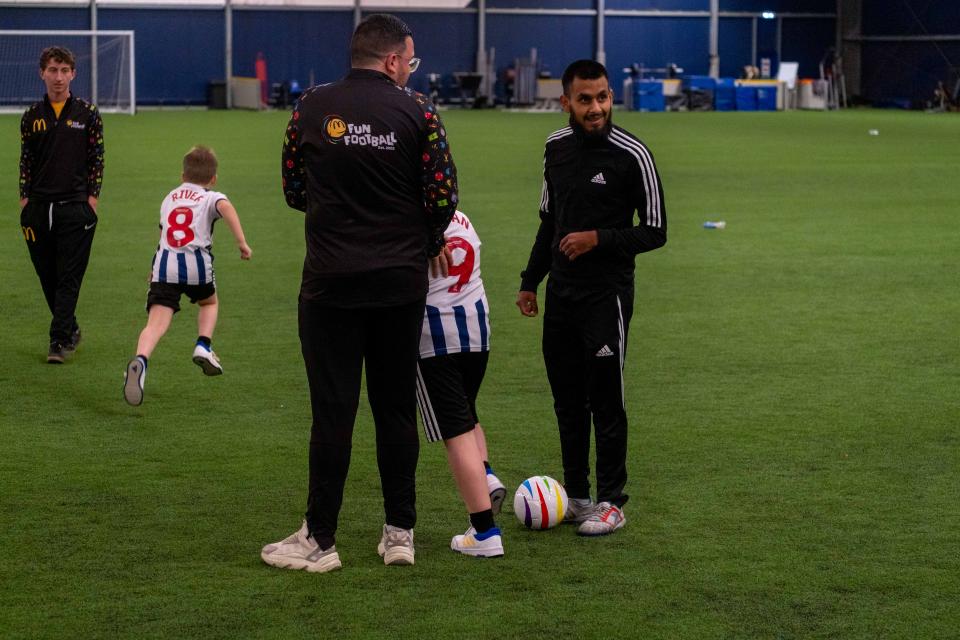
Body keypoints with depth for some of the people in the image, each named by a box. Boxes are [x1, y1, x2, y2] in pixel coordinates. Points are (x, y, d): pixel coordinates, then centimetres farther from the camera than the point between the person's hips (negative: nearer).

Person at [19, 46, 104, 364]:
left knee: (69, 278, -7)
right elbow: (25, 161, 13)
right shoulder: (32, 117, 8)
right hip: (39, 207, 3)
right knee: (48, 276, 7)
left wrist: (92, 197, -4)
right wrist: (24, 198, 5)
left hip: (75, 206, -3)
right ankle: (70, 330, 22)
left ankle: (59, 341, -8)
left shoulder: (87, 113, 2)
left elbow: (97, 158, 4)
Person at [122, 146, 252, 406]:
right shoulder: (211, 197, 14)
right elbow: (225, 207, -11)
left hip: (164, 265, 2)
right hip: (196, 264, -2)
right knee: (209, 302, 31)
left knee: (156, 323, -13)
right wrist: (242, 242, -18)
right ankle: (203, 346, 10)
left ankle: (140, 360, -39)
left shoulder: (169, 197, 29)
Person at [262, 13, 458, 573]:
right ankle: (400, 533, 15)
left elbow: (293, 190, 8)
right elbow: (443, 194, -5)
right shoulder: (417, 110, -5)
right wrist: (429, 243, 14)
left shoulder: (311, 108, 0)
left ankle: (320, 541, 5)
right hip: (402, 282, 0)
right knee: (396, 407, 10)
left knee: (333, 410, 1)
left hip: (331, 281, 0)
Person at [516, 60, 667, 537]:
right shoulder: (556, 148, 7)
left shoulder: (631, 155, -11)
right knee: (567, 399, 11)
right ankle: (576, 496, 21)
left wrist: (599, 238, -20)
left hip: (607, 296, -6)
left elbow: (655, 232, -8)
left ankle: (611, 503, 7)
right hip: (560, 295, 6)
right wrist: (531, 281, 15)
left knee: (605, 400, -2)